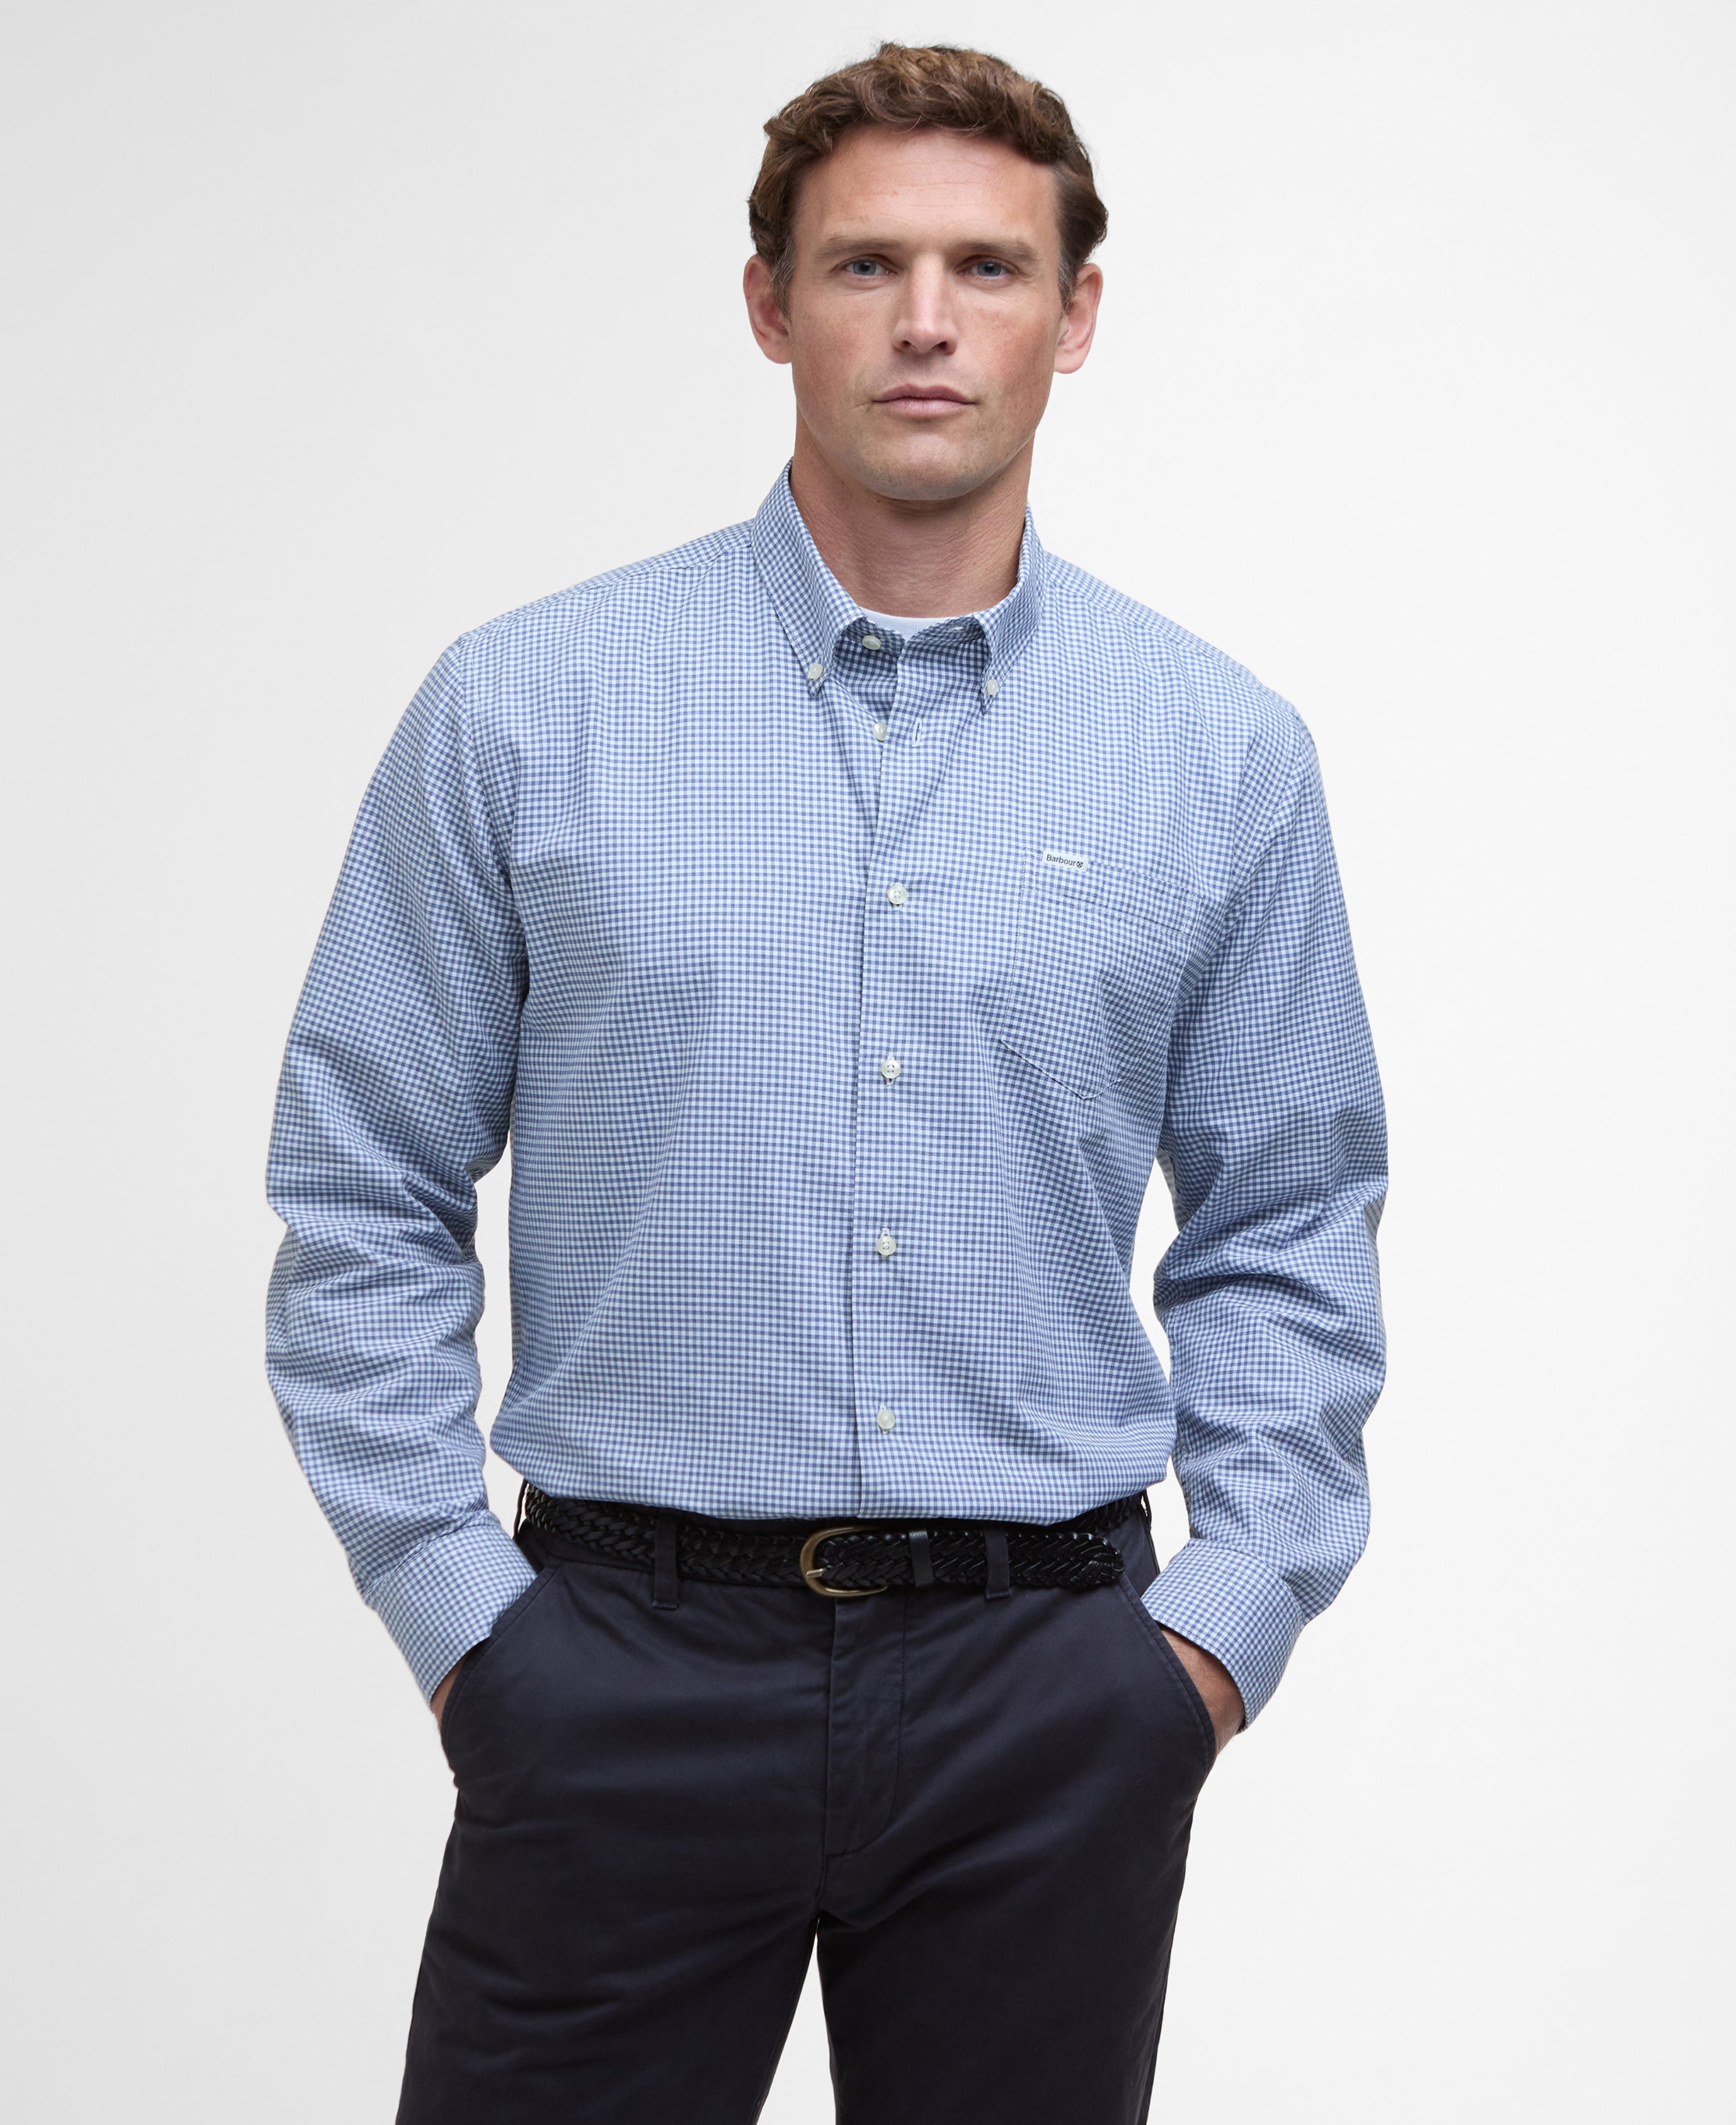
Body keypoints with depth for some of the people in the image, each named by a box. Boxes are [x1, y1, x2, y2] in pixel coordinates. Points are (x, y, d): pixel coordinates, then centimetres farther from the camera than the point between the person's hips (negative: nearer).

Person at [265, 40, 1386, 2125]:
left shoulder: (1221, 751, 2)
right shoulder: (521, 710, -2)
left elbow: (1287, 1230, 8)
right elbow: (362, 1210, 2)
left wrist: (1227, 1626, 0)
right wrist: (462, 1618, -3)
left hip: (1044, 1695, 1)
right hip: (625, 1669, -1)